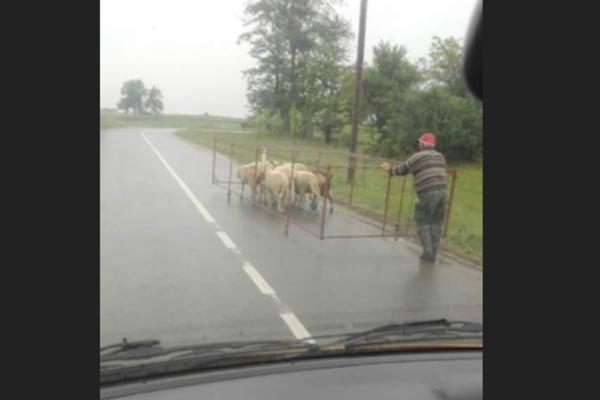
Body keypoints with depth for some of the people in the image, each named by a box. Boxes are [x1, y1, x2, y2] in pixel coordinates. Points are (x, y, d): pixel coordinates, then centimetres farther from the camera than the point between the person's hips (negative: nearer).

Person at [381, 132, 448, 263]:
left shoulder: (418, 156, -3)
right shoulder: (440, 156, 17)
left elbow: (403, 169, 3)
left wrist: (389, 169, 21)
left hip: (429, 193, -6)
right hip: (443, 191, 6)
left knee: (422, 222, 7)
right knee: (436, 223, 12)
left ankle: (428, 251, -2)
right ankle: (432, 254, 14)